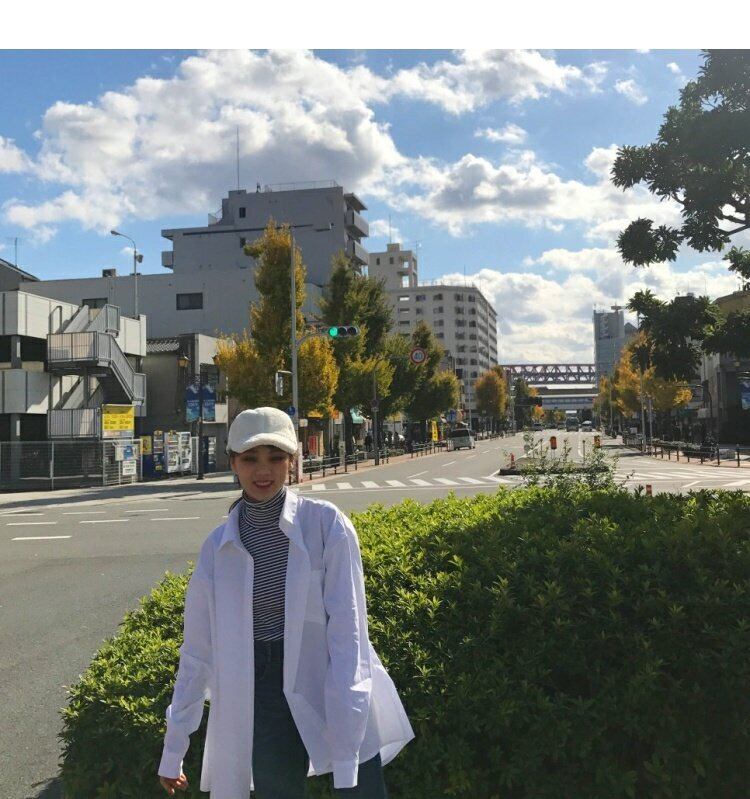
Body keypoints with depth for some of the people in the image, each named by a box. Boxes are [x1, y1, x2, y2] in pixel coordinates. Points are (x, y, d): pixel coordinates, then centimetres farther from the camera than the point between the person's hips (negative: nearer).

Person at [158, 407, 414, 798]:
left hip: (336, 697, -2)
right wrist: (173, 750, 11)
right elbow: (197, 651, 7)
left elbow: (346, 632, -13)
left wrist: (345, 756, -17)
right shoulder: (218, 546, 0)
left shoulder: (325, 523, -10)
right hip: (265, 699, 2)